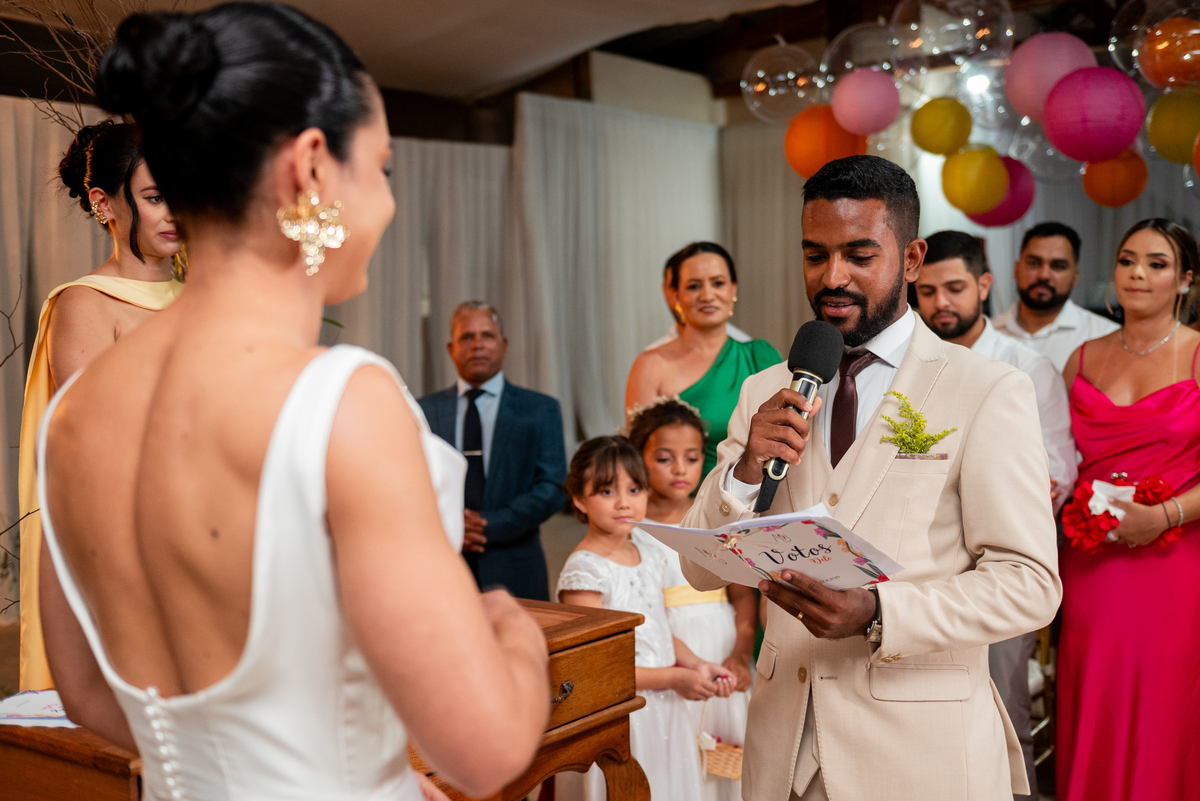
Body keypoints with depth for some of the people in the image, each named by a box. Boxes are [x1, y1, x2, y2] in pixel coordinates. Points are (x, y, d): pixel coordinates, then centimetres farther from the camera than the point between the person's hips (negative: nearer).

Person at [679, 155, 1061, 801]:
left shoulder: (990, 392, -8)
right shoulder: (765, 395, 5)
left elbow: (1029, 584, -12)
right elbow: (701, 571, 3)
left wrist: (877, 614, -25)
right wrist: (746, 468, -15)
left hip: (919, 749, -3)